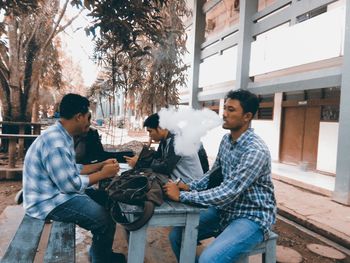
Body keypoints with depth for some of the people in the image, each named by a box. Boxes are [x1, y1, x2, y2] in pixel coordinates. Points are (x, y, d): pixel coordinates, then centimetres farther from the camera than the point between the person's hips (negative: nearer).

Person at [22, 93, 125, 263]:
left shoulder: (62, 136, 7)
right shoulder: (56, 143, -27)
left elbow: (72, 169, 14)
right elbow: (70, 184, -26)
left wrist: (101, 165, 6)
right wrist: (103, 174, -16)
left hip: (58, 191, 11)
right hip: (49, 201, -11)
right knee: (106, 220, -18)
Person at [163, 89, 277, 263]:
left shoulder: (256, 151, -26)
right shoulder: (226, 140, 2)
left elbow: (227, 193, -30)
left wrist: (181, 196, -26)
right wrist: (189, 186, -5)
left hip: (252, 217, -7)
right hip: (227, 209, 8)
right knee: (176, 235, 1)